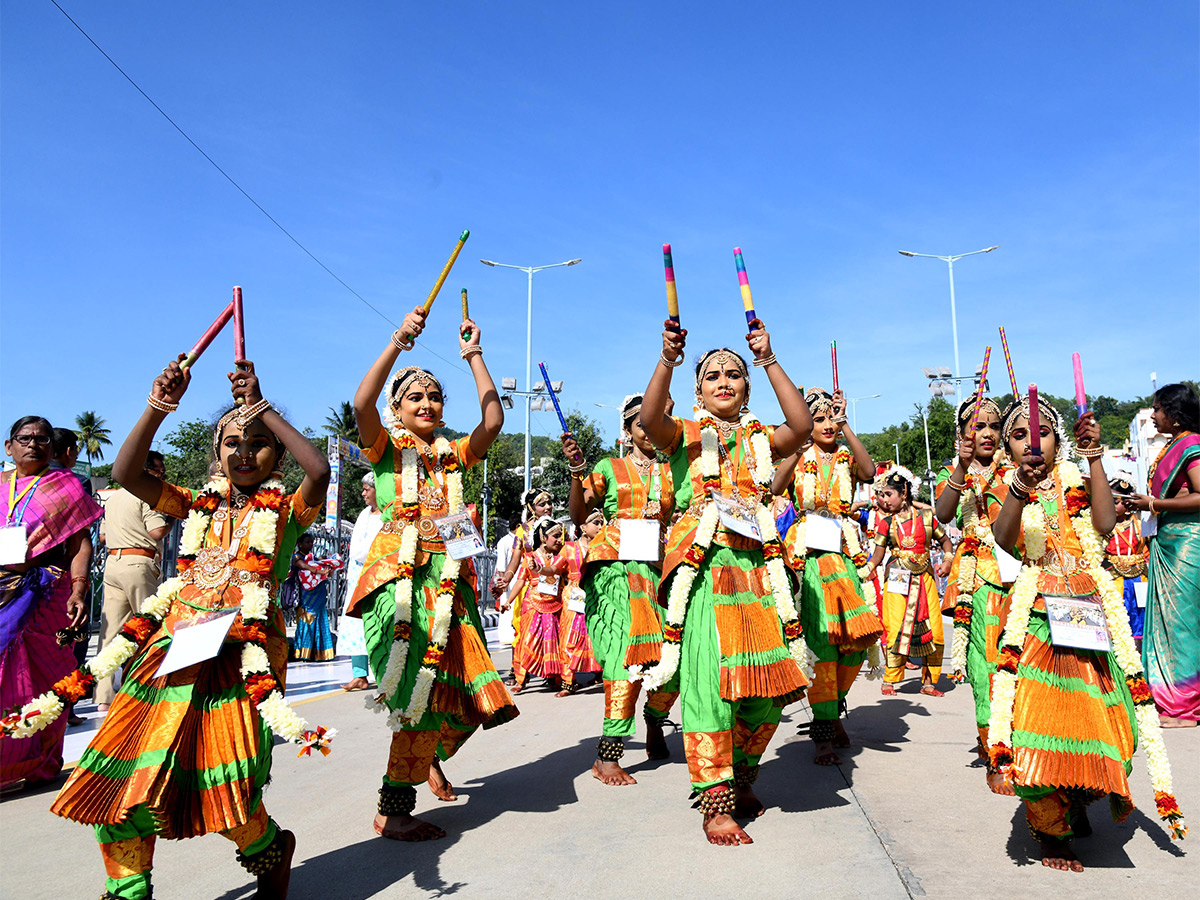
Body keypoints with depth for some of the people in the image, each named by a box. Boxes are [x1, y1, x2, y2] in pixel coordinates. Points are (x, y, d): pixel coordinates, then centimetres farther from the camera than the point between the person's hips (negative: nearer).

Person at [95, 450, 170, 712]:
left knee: (110, 628, 4)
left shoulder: (112, 497, 20)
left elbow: (103, 536, 26)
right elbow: (157, 531, -16)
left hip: (112, 563, 8)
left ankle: (103, 696, 3)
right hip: (138, 565, -8)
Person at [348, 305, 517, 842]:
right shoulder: (386, 447, 7)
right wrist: (398, 343, -20)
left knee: (442, 691, 3)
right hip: (399, 576, -5)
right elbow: (362, 404, -13)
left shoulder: (454, 455, 19)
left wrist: (473, 356, 8)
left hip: (447, 580, 5)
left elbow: (493, 421, 5)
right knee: (415, 692, -8)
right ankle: (392, 812, 3)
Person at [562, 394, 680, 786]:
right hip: (615, 566, -3)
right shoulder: (609, 468, 10)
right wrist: (576, 471, -11)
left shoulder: (670, 472, 19)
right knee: (630, 651, -17)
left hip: (656, 567, 4)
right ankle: (607, 756, -11)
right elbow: (579, 513, 0)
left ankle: (654, 722, 26)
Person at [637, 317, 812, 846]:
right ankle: (717, 802, 2)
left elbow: (802, 426, -4)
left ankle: (743, 778, 29)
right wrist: (667, 361, -25)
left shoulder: (760, 440, 17)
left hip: (756, 565, 4)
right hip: (703, 565, -3)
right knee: (710, 678, -10)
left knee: (769, 683, 5)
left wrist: (768, 361, -6)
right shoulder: (686, 435, 9)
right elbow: (649, 420, -13)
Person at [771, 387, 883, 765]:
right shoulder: (798, 459, 7)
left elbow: (869, 472, -15)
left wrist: (844, 424, -18)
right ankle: (822, 733, -5)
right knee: (820, 639, -10)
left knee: (856, 637, 0)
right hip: (807, 553, -2)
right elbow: (775, 487, -15)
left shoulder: (848, 459, 10)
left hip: (843, 553, 3)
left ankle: (833, 709, 25)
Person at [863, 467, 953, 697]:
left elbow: (945, 540, 16)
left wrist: (947, 561, -1)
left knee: (933, 630, 1)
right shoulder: (887, 523, 4)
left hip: (924, 578, 1)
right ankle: (889, 681, 3)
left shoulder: (925, 517, 5)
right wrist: (867, 569, -17)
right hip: (897, 580, -1)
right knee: (896, 629, -7)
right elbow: (878, 553, 1)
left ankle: (928, 681, 14)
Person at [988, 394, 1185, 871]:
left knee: (1089, 712, 3)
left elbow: (1105, 523, -10)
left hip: (1090, 611, 2)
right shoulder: (1006, 488, 5)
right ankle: (1050, 830, 8)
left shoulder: (1075, 480, 10)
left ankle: (1077, 801, 33)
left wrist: (1093, 456, -12)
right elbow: (1005, 540, -16)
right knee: (1039, 712, -10)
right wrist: (1021, 486, -33)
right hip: (1039, 613, -2)